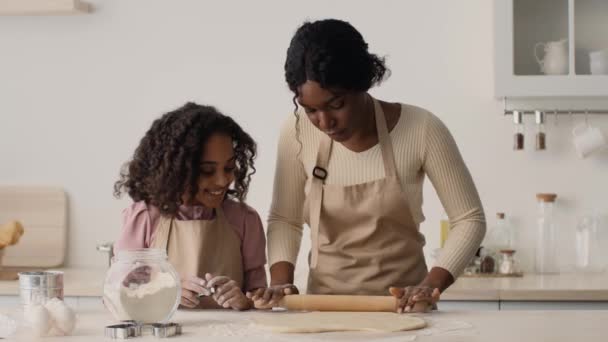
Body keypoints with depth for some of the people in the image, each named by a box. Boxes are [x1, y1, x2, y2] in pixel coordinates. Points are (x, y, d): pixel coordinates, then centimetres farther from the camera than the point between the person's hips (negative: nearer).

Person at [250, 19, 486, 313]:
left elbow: (469, 220, -5)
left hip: (400, 307, -1)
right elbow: (284, 219, 7)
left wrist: (431, 285, -17)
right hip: (324, 304, 1)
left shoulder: (421, 129, -12)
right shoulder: (297, 133, -6)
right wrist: (281, 280, -9)